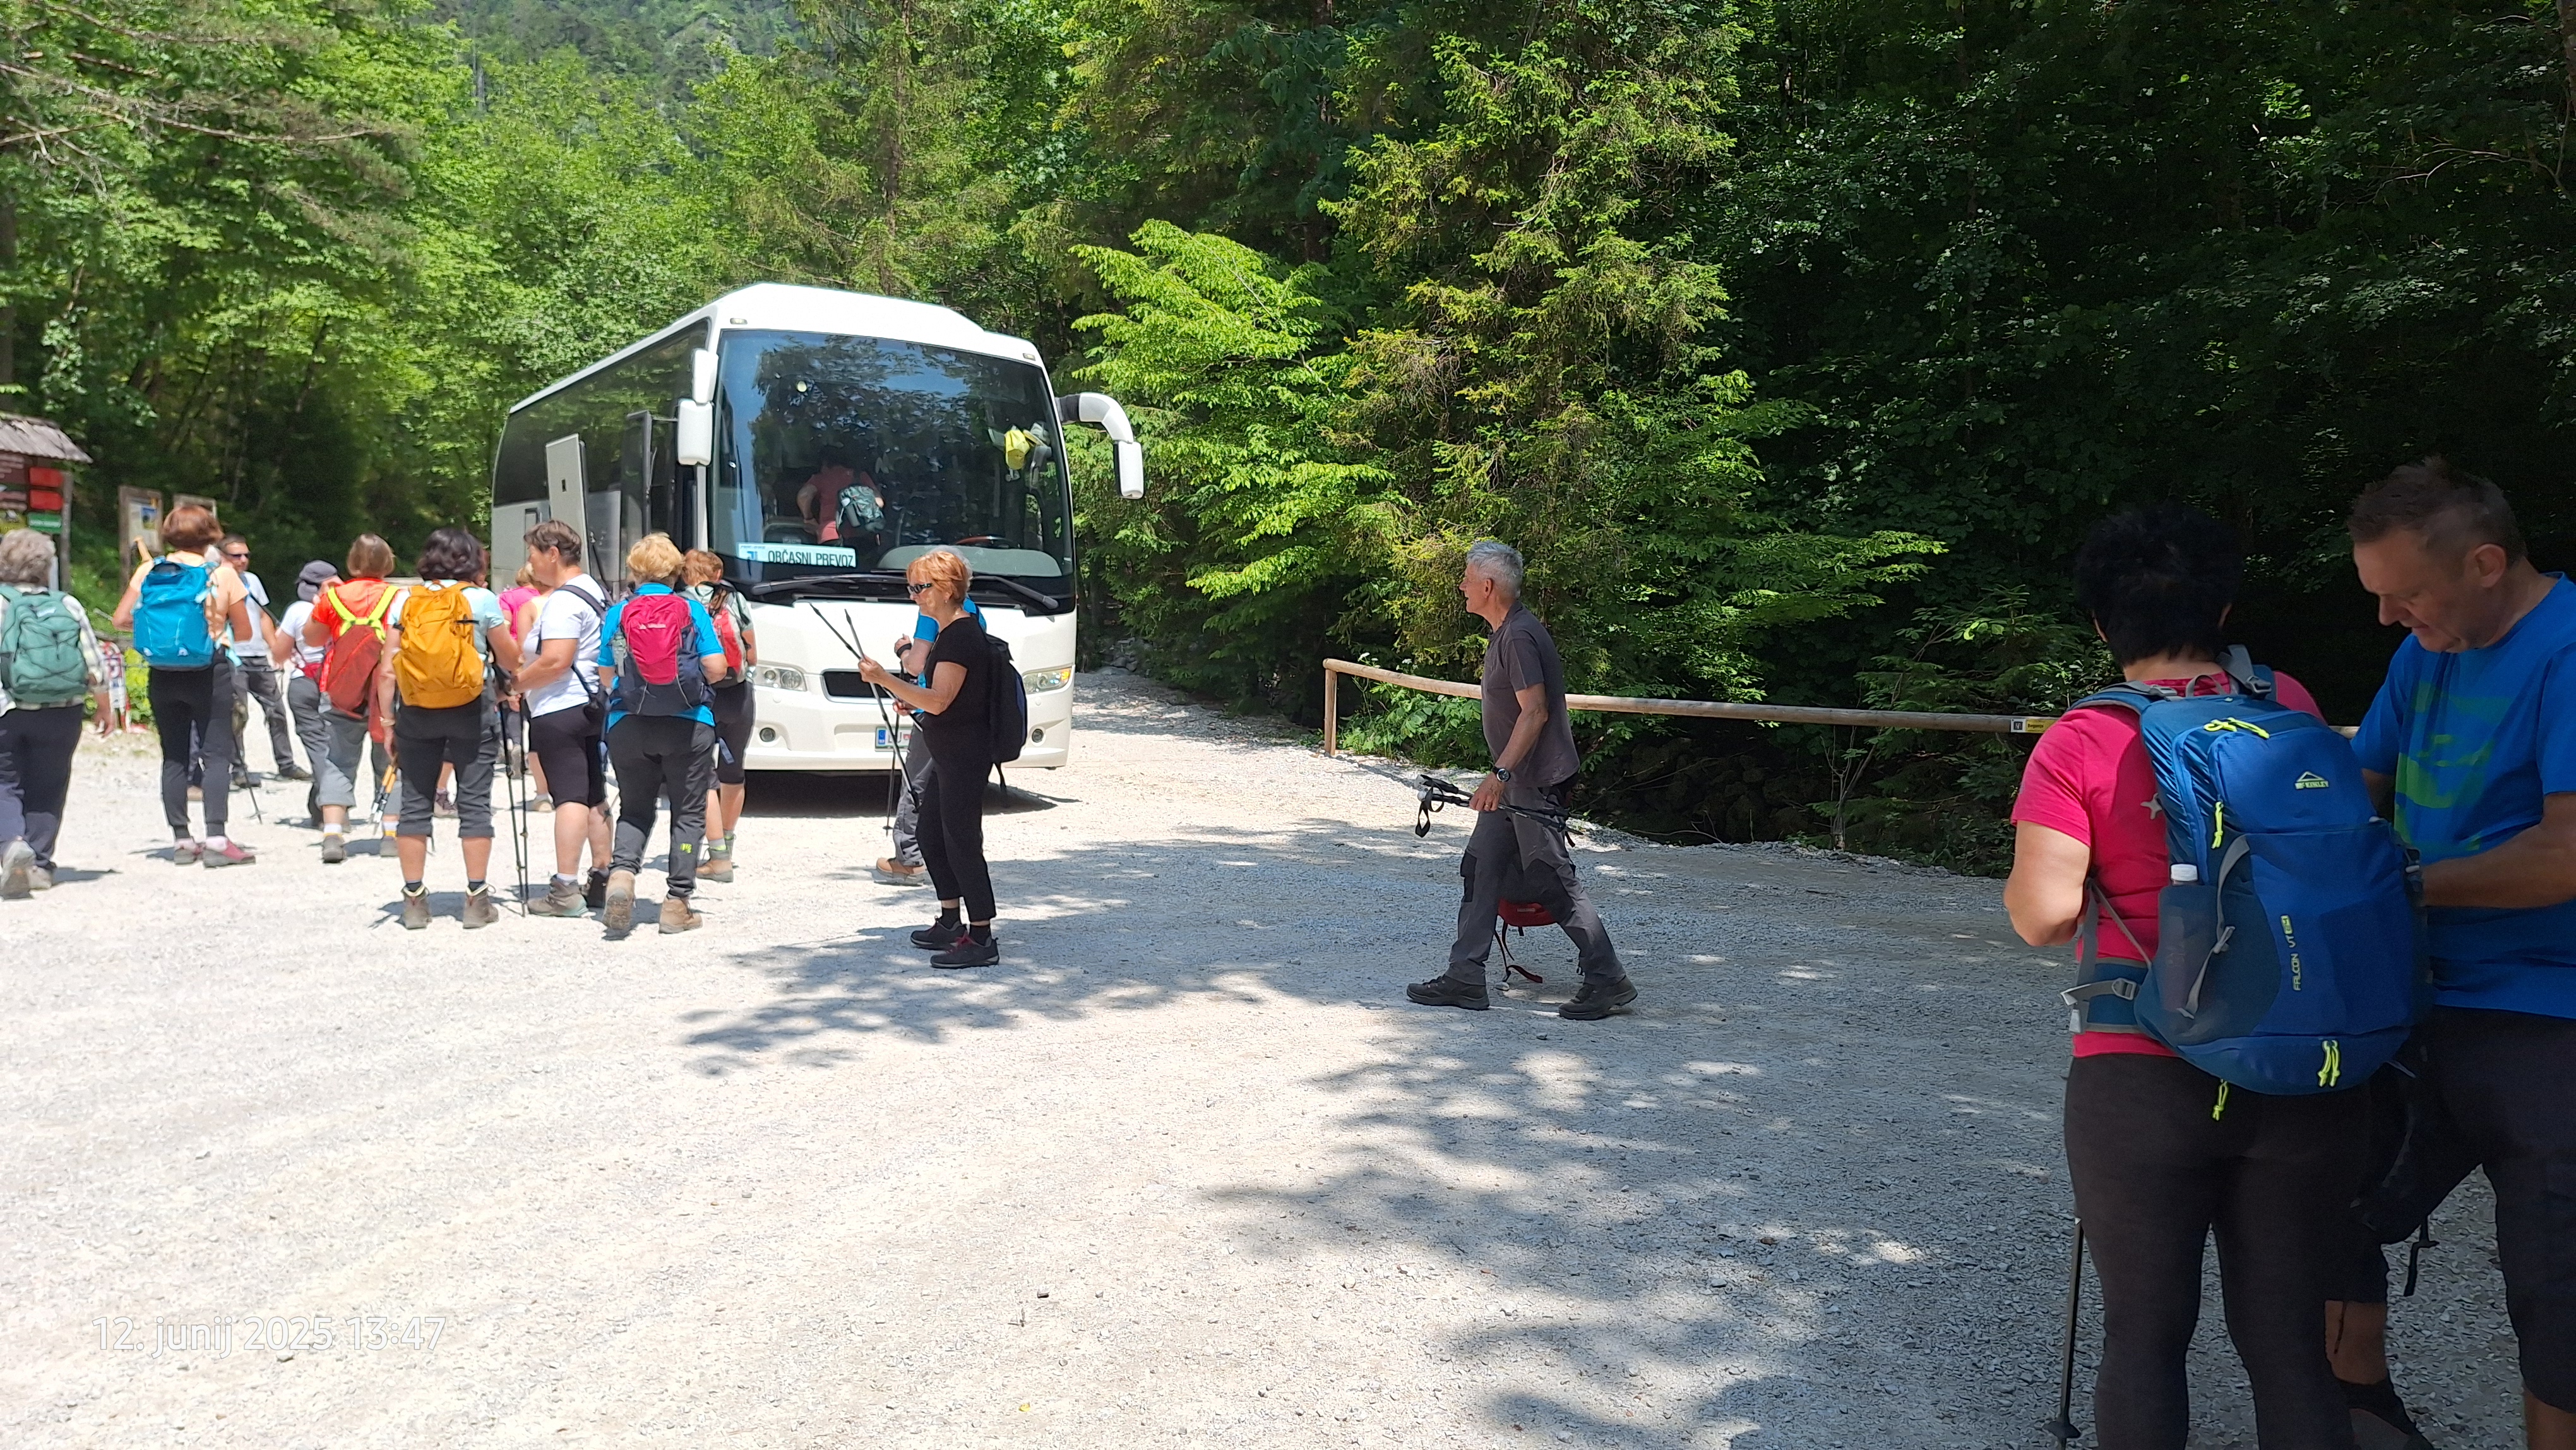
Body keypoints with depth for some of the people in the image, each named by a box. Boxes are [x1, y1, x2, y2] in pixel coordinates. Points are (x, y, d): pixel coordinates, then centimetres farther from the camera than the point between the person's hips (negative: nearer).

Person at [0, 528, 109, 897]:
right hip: (63, 714, 2)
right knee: (46, 789, 12)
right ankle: (39, 865, 14)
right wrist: (104, 704, 16)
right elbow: (93, 662, 4)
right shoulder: (68, 606, 1)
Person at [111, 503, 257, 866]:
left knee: (174, 756, 10)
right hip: (209, 673, -3)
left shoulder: (148, 571, 1)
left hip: (162, 675, 3)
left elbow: (121, 619, 3)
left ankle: (181, 840, 12)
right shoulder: (222, 574, -6)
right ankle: (216, 839, -10)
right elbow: (244, 632, -2)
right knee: (217, 753, -1)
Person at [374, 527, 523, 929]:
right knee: (474, 802, 3)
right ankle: (476, 899, 3)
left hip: (416, 714, 2)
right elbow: (510, 661, 2)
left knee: (414, 802, 8)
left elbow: (387, 670, 1)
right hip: (471, 713, -2)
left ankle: (414, 899, 11)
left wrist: (387, 719, 7)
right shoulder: (481, 599, -3)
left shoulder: (404, 600, 4)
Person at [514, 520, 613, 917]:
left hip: (559, 711, -10)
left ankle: (565, 889, -10)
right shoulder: (595, 591, 15)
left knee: (569, 797, -11)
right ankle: (602, 880, 17)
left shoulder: (562, 601, -16)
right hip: (593, 706, 10)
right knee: (594, 796, 12)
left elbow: (554, 662, -25)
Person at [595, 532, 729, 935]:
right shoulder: (692, 610, -1)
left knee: (633, 809, 15)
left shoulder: (617, 614, 4)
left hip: (627, 725, 2)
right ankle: (677, 903, 3)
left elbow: (605, 678, 5)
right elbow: (716, 668, -7)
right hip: (687, 725, -2)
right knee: (688, 813, 7)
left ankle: (621, 872, -11)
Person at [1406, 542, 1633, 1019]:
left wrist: (1501, 773, -29)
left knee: (1552, 881, -6)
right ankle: (1465, 979, 13)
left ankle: (1608, 980, 3)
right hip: (1515, 783, 11)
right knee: (1481, 869, 9)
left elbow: (1535, 712, -24)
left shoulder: (1519, 636, -17)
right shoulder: (1505, 633, 15)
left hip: (1536, 782, -11)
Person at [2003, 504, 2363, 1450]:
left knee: (2145, 1333, 11)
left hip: (2142, 1080, -3)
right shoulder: (2289, 707, 4)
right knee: (2288, 1336, 12)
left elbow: (2043, 915, -14)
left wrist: (2042, 859, 6)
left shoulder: (2079, 746, -8)